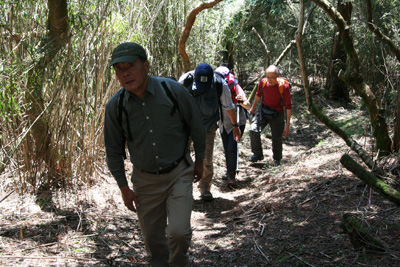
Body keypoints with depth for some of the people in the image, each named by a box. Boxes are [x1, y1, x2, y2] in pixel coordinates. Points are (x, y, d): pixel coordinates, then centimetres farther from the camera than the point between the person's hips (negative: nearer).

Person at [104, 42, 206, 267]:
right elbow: (114, 150, 2)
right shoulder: (115, 106, -10)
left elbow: (196, 126, -1)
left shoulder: (173, 90, -15)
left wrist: (200, 161, 7)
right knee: (153, 239, 11)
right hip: (146, 180, 2)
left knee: (178, 231, -14)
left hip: (179, 173, -2)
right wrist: (124, 187, 3)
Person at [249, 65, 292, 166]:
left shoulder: (284, 86, -23)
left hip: (277, 114, -2)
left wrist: (287, 125, -15)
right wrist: (253, 107, 23)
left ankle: (277, 159, 31)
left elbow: (288, 106, -16)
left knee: (277, 138, 4)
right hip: (263, 111, 2)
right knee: (253, 130, -15)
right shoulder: (263, 82, -15)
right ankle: (258, 154, 6)